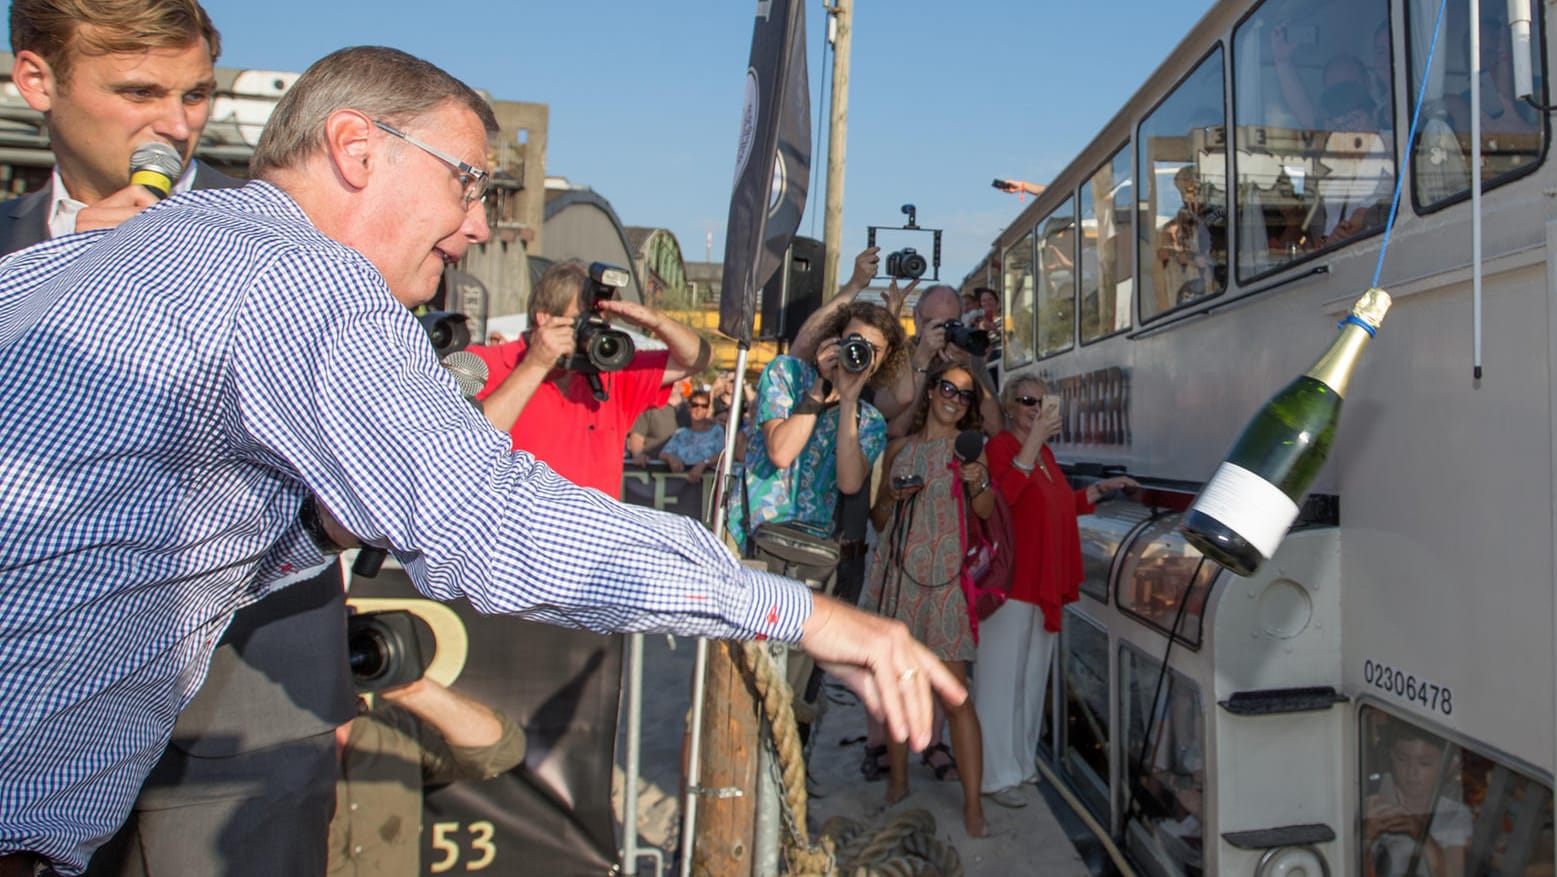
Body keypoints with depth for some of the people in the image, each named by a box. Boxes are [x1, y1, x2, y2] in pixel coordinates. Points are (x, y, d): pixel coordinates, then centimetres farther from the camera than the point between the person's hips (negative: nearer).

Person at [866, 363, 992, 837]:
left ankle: (973, 802, 0)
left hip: (944, 579, -3)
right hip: (897, 575, 3)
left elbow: (986, 512, 2)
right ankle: (898, 780, 24)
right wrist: (890, 497, -3)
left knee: (954, 695, -8)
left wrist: (978, 483, -18)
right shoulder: (899, 449, 13)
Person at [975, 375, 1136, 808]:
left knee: (1032, 676, 16)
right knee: (1002, 677, -3)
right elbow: (1001, 496, -30)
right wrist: (1034, 440, -31)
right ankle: (997, 776, 5)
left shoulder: (1045, 452, 15)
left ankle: (1021, 762, 29)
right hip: (1011, 581, -9)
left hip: (1046, 582, 9)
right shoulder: (1000, 446, -11)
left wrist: (1102, 488, 17)